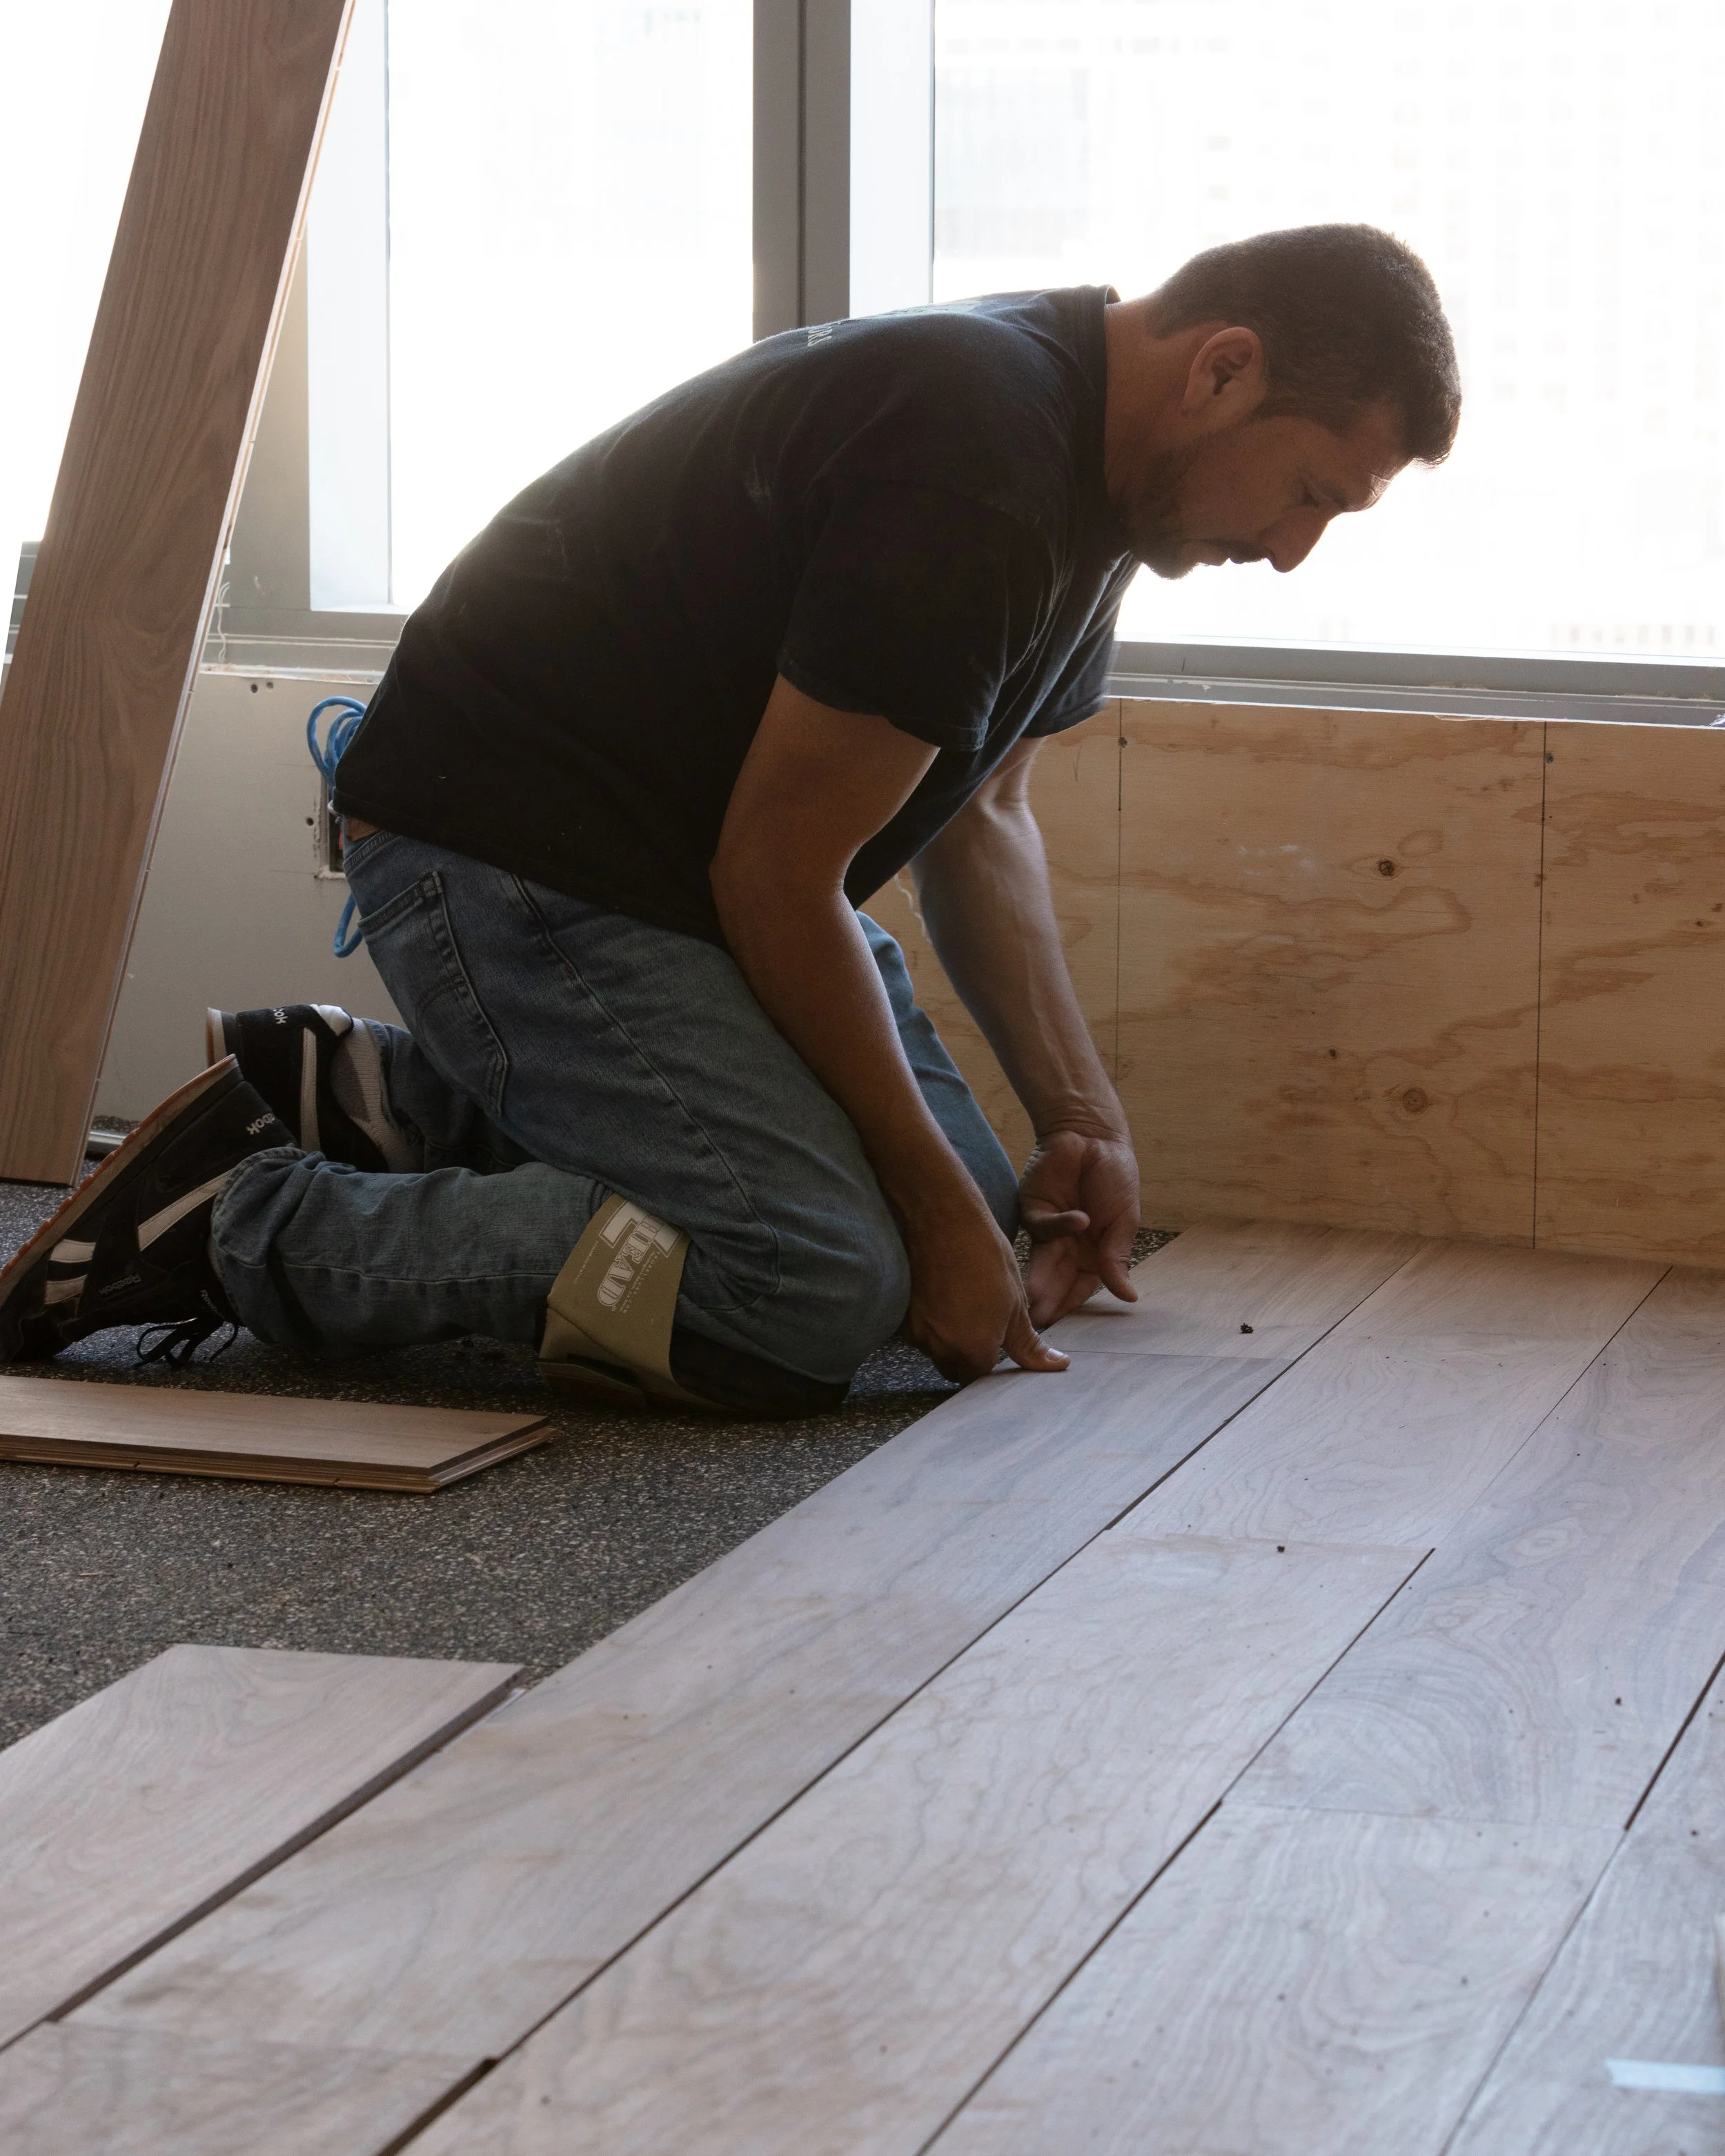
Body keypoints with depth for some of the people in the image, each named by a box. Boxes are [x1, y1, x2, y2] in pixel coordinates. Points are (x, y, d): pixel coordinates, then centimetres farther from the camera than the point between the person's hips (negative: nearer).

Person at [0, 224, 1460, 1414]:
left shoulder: (1092, 471, 7)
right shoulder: (970, 470, -25)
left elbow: (982, 813, 19)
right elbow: (777, 872, -21)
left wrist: (1080, 1111, 8)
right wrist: (938, 1206, -13)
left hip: (680, 861, 11)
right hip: (508, 860, -11)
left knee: (965, 1222, 10)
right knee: (816, 1290, -23)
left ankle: (369, 1099, 12)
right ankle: (243, 1221, -12)